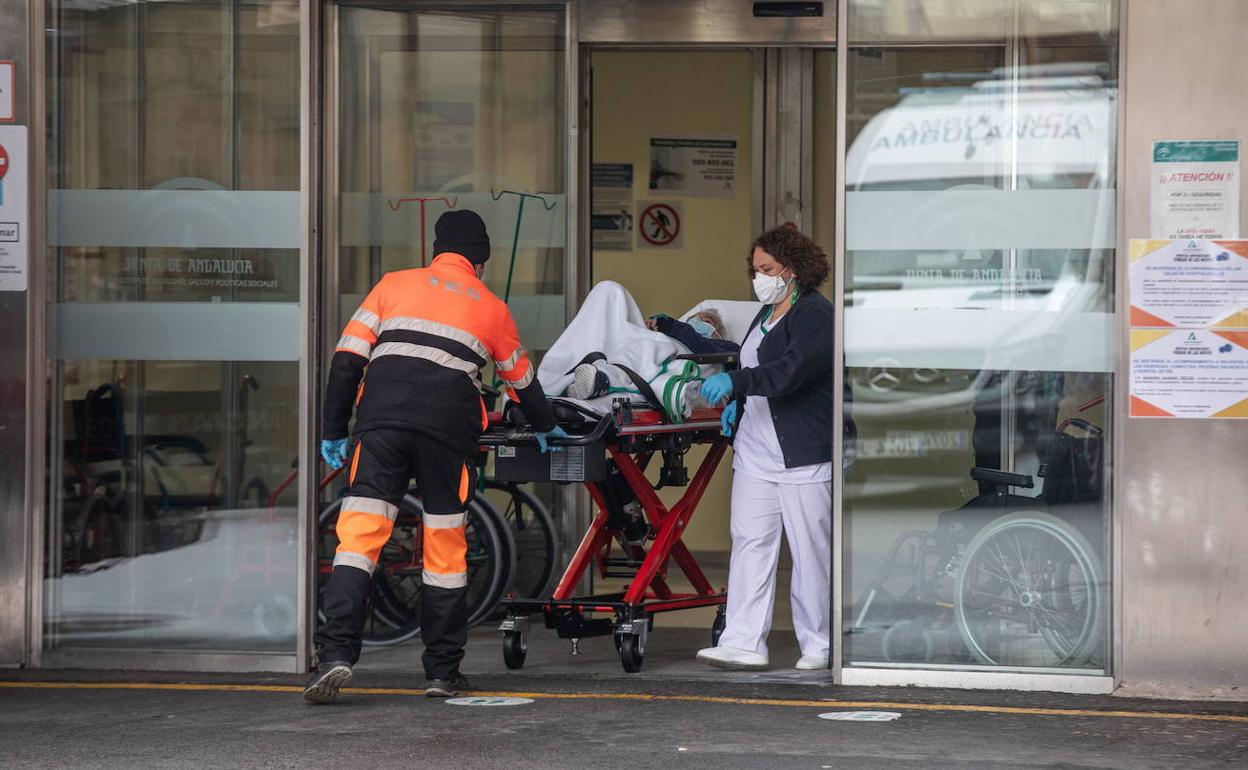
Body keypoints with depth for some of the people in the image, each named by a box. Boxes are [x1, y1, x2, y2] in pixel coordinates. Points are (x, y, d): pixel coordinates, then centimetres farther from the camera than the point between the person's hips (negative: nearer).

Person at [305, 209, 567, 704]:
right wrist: (544, 427, 53)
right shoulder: (491, 308, 23)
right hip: (449, 426, 0)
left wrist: (333, 430, 16)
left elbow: (347, 359, 11)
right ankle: (443, 673, 15)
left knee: (359, 534, -5)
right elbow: (522, 380, 35)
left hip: (382, 417, 0)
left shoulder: (394, 285, 20)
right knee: (445, 547, 10)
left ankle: (335, 655, -20)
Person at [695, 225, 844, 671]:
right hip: (756, 452, 9)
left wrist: (735, 382, -30)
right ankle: (745, 642, 1)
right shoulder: (767, 314, 19)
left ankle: (818, 646, 8)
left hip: (804, 454, -9)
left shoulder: (815, 315, -10)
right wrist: (738, 402, 13)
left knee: (811, 549, -1)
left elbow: (792, 370, -24)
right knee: (749, 542, 2)